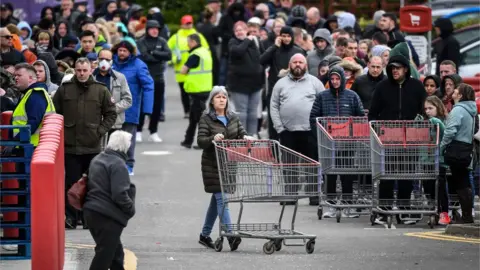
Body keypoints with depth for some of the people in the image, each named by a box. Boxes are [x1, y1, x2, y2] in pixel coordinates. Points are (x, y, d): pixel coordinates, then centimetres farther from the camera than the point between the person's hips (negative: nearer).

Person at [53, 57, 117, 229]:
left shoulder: (101, 90, 3)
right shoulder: (64, 89, 3)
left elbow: (111, 114, 8)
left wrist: (101, 131, -3)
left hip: (92, 146, 0)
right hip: (70, 145, 0)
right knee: (71, 182, 1)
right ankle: (70, 217, 6)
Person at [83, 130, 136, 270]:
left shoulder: (97, 159, 13)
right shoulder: (118, 164, -17)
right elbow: (120, 195, -22)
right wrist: (131, 209, -5)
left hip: (91, 211, 10)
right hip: (108, 216, -10)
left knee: (115, 249, 22)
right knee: (104, 254, -3)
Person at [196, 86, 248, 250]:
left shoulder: (233, 118, 11)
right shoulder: (206, 119, -5)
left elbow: (241, 133, 8)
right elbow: (200, 141, -11)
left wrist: (245, 137, -15)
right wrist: (213, 139, -30)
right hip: (212, 164, -6)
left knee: (217, 199, 13)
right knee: (221, 199, -12)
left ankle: (205, 235, 25)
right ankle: (230, 236, -20)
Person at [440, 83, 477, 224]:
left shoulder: (458, 110, -13)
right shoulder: (471, 111, 14)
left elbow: (450, 132, -21)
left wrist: (441, 148, -12)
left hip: (456, 149, -8)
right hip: (467, 149, 8)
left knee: (459, 183, -3)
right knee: (464, 183, 11)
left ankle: (467, 216, -2)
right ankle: (467, 215, 12)